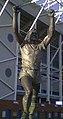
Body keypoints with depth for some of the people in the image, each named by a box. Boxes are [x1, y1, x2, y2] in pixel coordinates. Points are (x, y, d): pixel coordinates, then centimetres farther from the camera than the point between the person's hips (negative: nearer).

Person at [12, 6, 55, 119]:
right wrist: (15, 14, -11)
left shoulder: (40, 46, 11)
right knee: (29, 91, -27)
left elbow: (50, 34, 2)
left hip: (36, 75, 4)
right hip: (25, 73, -3)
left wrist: (52, 18, -4)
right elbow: (15, 31, -3)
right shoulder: (23, 44, 8)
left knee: (34, 98, 8)